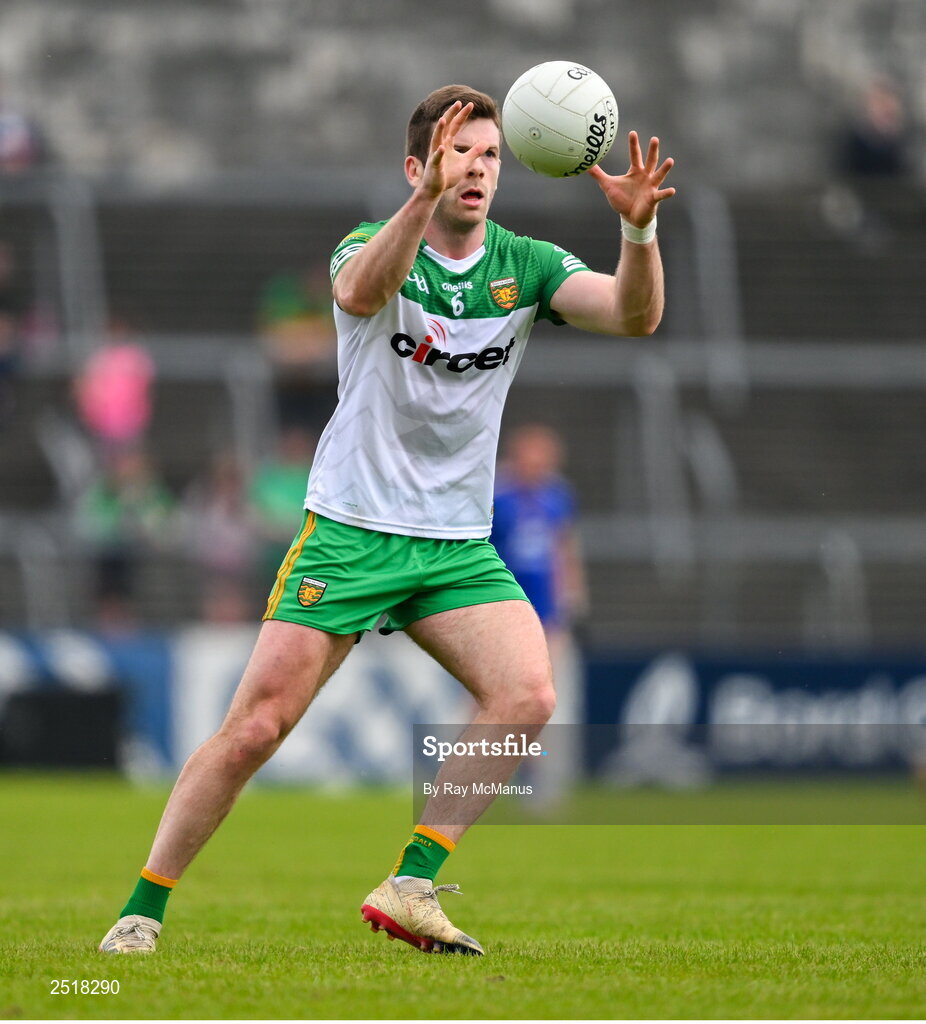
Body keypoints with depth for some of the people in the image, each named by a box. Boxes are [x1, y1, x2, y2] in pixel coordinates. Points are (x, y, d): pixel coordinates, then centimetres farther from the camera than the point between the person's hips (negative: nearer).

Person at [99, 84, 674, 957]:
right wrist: (424, 199, -48)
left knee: (527, 696, -19)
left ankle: (409, 886, -12)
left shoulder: (524, 266, 2)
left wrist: (638, 230, -33)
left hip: (457, 546, 4)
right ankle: (142, 909, 5)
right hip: (349, 530, -4)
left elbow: (634, 315, -13)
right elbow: (361, 293, -33)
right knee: (254, 728, -9)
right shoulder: (371, 247, -7)